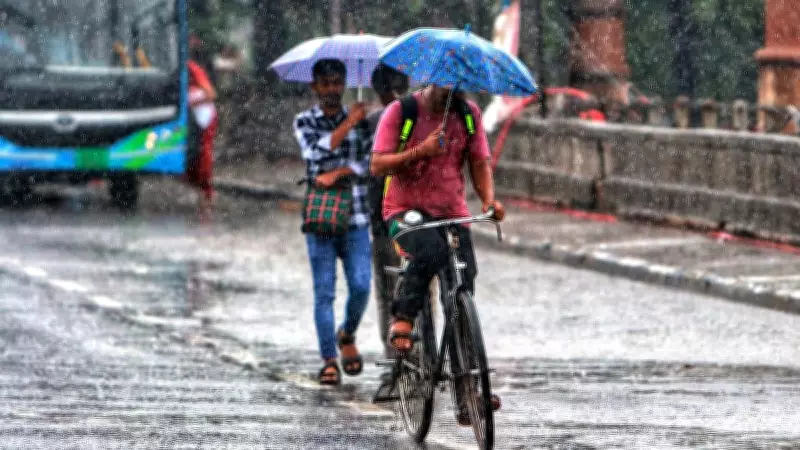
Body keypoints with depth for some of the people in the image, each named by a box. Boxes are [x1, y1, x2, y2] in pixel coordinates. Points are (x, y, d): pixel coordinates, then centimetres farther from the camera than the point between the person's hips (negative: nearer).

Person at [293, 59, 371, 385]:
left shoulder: (360, 120, 8)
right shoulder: (305, 122, 5)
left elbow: (369, 163, -2)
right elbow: (317, 151, -13)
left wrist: (337, 174, -16)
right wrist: (349, 123, -9)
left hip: (355, 216, 1)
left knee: (361, 287, -8)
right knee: (324, 292, -3)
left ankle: (347, 335, 20)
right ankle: (328, 360, 2)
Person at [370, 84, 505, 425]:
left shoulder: (469, 113, 4)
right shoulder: (401, 111, -6)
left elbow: (480, 163, 6)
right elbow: (378, 166, -10)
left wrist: (489, 199, -14)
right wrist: (420, 151, -25)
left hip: (452, 214, 4)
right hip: (406, 211, -4)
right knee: (431, 249, -38)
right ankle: (402, 319, -17)